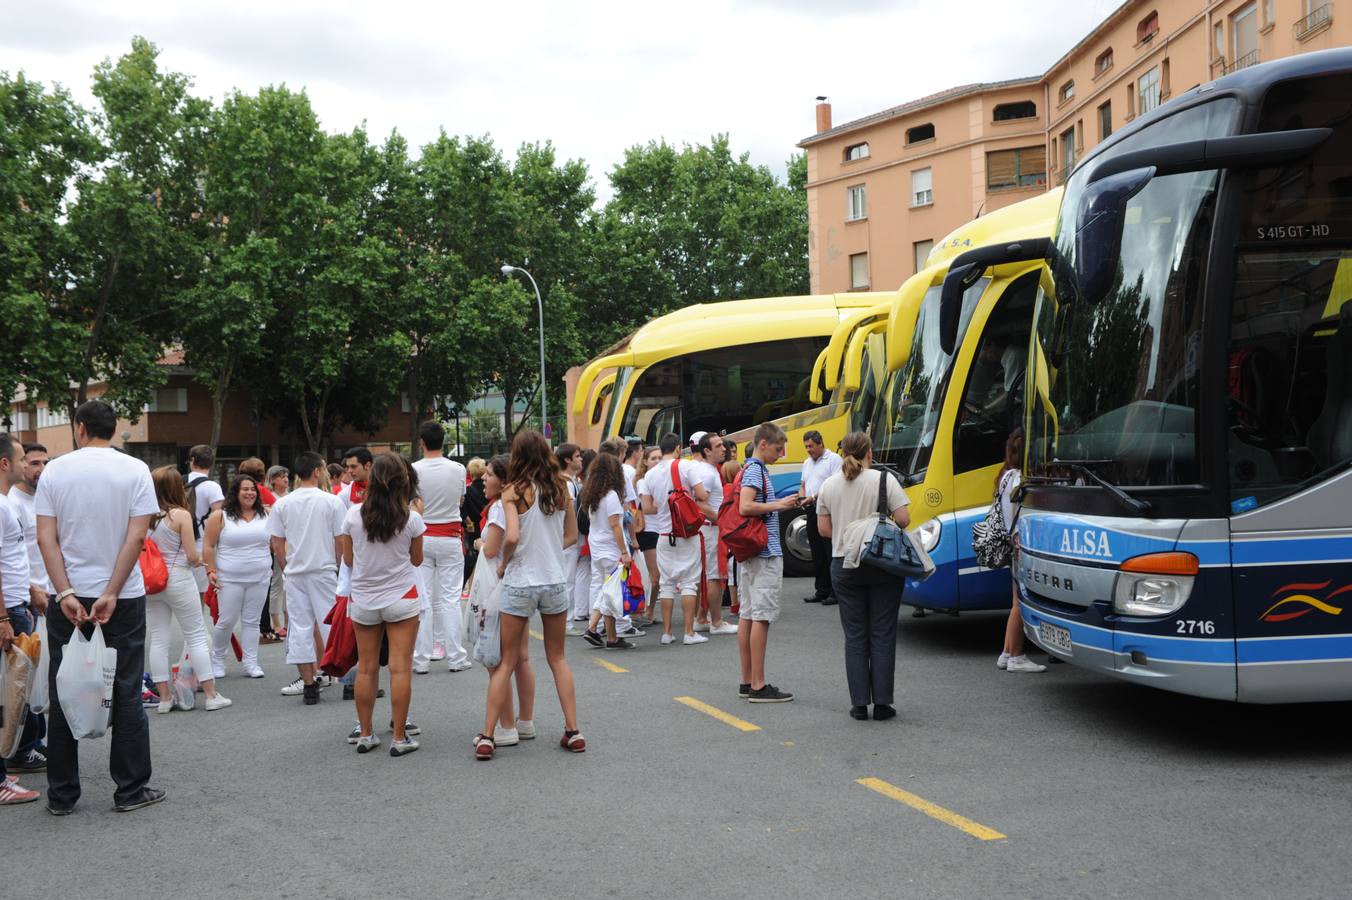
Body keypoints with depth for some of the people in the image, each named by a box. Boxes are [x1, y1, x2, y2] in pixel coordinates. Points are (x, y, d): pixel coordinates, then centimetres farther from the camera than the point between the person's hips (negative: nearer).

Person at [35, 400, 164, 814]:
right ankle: (130, 790, 9)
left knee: (63, 695, 9)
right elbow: (137, 537, -11)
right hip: (124, 597, -1)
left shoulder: (55, 470, 1)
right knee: (126, 693, 5)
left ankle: (62, 795, 14)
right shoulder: (135, 470, -3)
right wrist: (111, 595, -12)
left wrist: (66, 594, -9)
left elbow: (46, 537, -6)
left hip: (68, 596, 2)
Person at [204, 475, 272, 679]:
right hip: (230, 579, -3)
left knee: (252, 621, 6)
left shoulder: (266, 515, 7)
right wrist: (211, 571, -9)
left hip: (259, 579, 3)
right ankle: (217, 660, 17)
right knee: (227, 621, -1)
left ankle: (251, 662, 10)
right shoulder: (220, 516, -2)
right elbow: (208, 546, -2)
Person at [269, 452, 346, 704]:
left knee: (300, 627, 5)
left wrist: (287, 570, 15)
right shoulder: (332, 502, -6)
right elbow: (341, 541, -4)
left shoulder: (282, 504, 2)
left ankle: (308, 683, 6)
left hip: (294, 573, 2)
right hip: (324, 570, -2)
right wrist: (341, 568, 9)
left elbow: (276, 544, 4)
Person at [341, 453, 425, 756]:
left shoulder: (353, 515, -6)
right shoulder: (411, 518, -10)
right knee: (401, 668, 0)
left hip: (363, 600, 2)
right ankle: (400, 737, 2)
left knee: (366, 668, 10)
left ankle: (365, 734, 18)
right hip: (401, 598, -2)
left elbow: (348, 559, 4)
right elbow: (417, 560, 2)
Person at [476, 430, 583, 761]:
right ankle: (573, 731, 13)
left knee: (506, 662, 6)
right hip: (554, 582, 3)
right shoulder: (561, 489, 2)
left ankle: (487, 736, 6)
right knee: (557, 659, 17)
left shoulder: (514, 491, -10)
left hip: (519, 583, -3)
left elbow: (512, 537, -22)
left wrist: (503, 563, -4)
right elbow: (572, 536, 9)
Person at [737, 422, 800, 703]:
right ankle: (758, 686, -6)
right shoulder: (756, 470, -13)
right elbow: (745, 507, -25)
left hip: (749, 552, 10)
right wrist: (778, 505, -16)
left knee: (747, 615, 10)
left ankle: (747, 681, 16)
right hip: (764, 553, -10)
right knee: (761, 617, -8)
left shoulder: (753, 469, 17)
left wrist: (783, 504, 15)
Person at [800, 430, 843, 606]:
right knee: (817, 553, 10)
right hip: (812, 512, 8)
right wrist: (801, 498, 4)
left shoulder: (833, 459, -5)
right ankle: (821, 591, 16)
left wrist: (814, 497, -20)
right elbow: (803, 485, 26)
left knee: (831, 553, -7)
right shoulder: (807, 463, 20)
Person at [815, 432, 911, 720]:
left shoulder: (828, 485, 2)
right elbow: (903, 519, -12)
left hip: (844, 566, 2)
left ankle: (859, 704, 7)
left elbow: (824, 529, 4)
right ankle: (882, 703, 5)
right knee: (882, 635, 5)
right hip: (883, 566, -2)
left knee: (855, 636, 8)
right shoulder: (884, 479, -8)